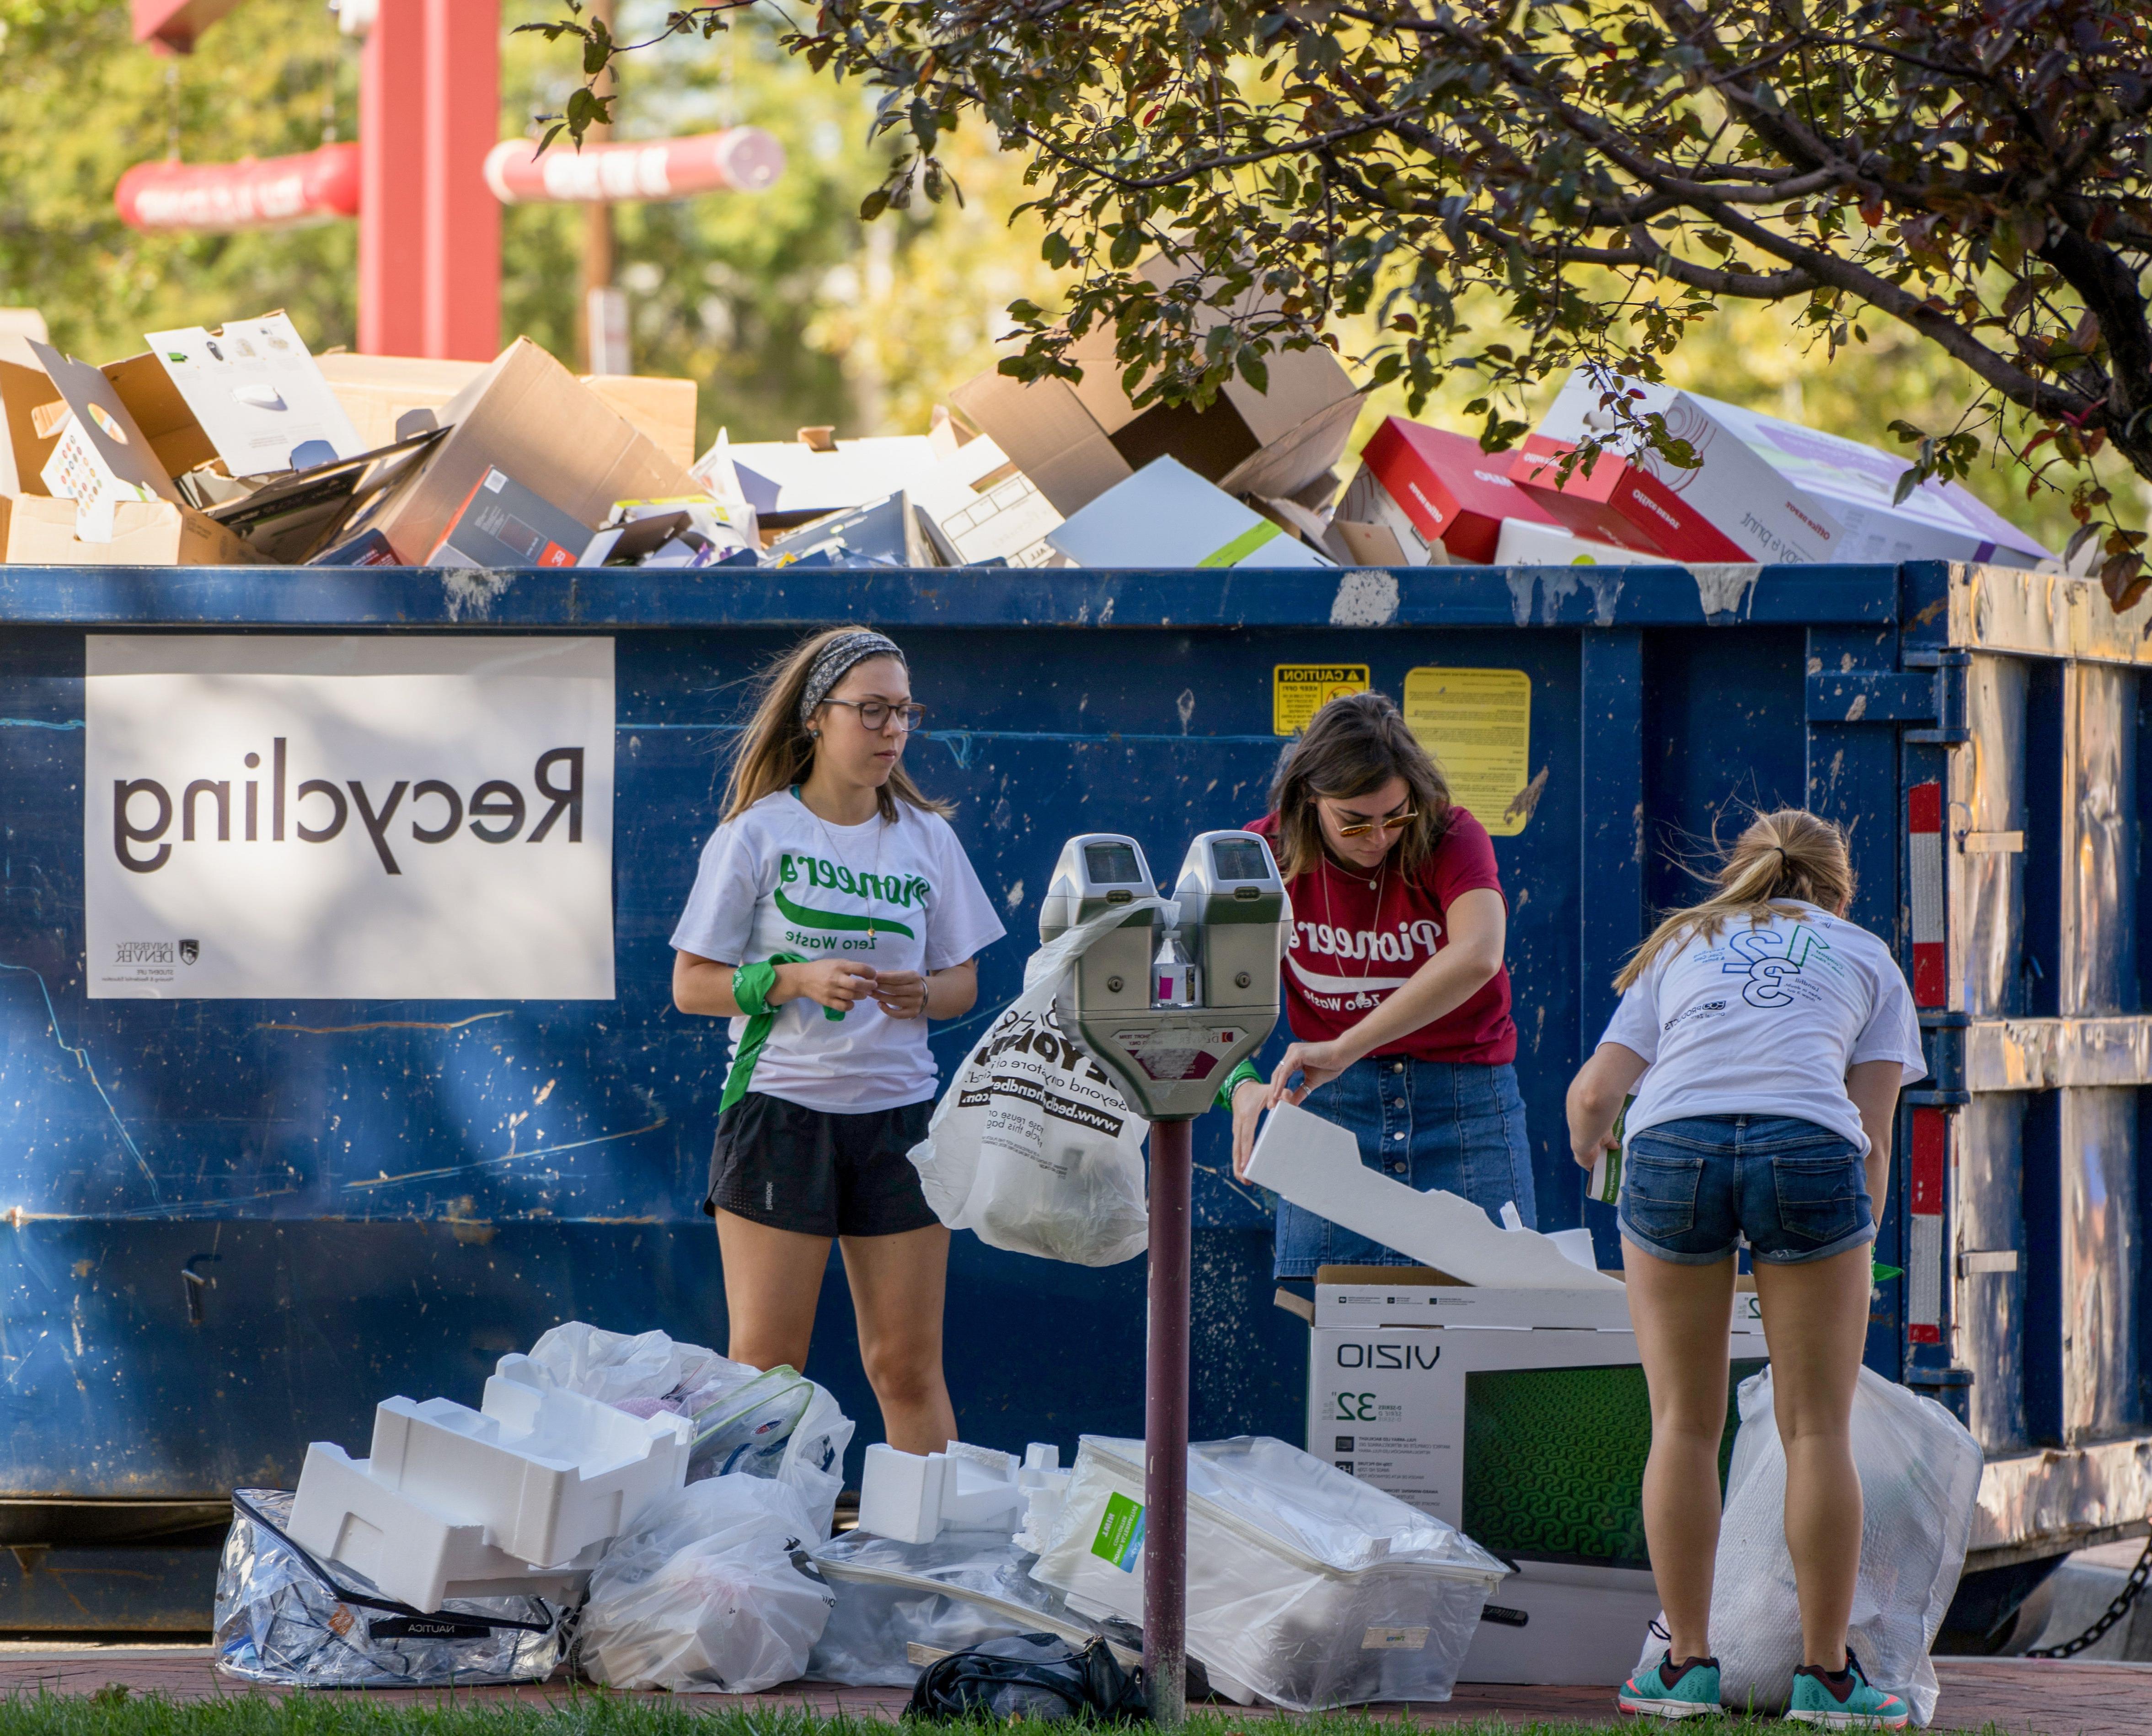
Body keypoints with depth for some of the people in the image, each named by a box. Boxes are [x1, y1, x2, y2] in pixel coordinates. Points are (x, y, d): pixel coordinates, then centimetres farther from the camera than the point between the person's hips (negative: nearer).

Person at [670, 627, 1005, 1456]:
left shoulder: (927, 837, 9)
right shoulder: (756, 835, -2)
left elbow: (963, 982, 15)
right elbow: (692, 984, -2)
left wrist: (921, 995, -8)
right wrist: (795, 981, -18)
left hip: (897, 1111, 3)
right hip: (780, 1109, -3)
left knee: (909, 1366, 4)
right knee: (765, 1363, -3)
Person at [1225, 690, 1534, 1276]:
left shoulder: (1452, 841, -14)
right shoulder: (1269, 853, -6)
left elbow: (1476, 957, -34)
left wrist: (1346, 1048, -41)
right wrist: (1241, 1085, -30)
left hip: (1465, 1100, -1)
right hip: (1329, 1101, 1)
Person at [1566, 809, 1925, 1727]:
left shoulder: (1682, 946, 31)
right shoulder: (1869, 961, 27)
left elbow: (1594, 1091, 23)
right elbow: (1873, 1133, 16)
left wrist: (1586, 1144, 45)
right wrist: (1856, 1251, 24)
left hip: (1670, 1144, 1)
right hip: (1807, 1148, -1)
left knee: (1684, 1425, 11)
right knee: (1817, 1428, 6)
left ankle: (1686, 1662, 12)